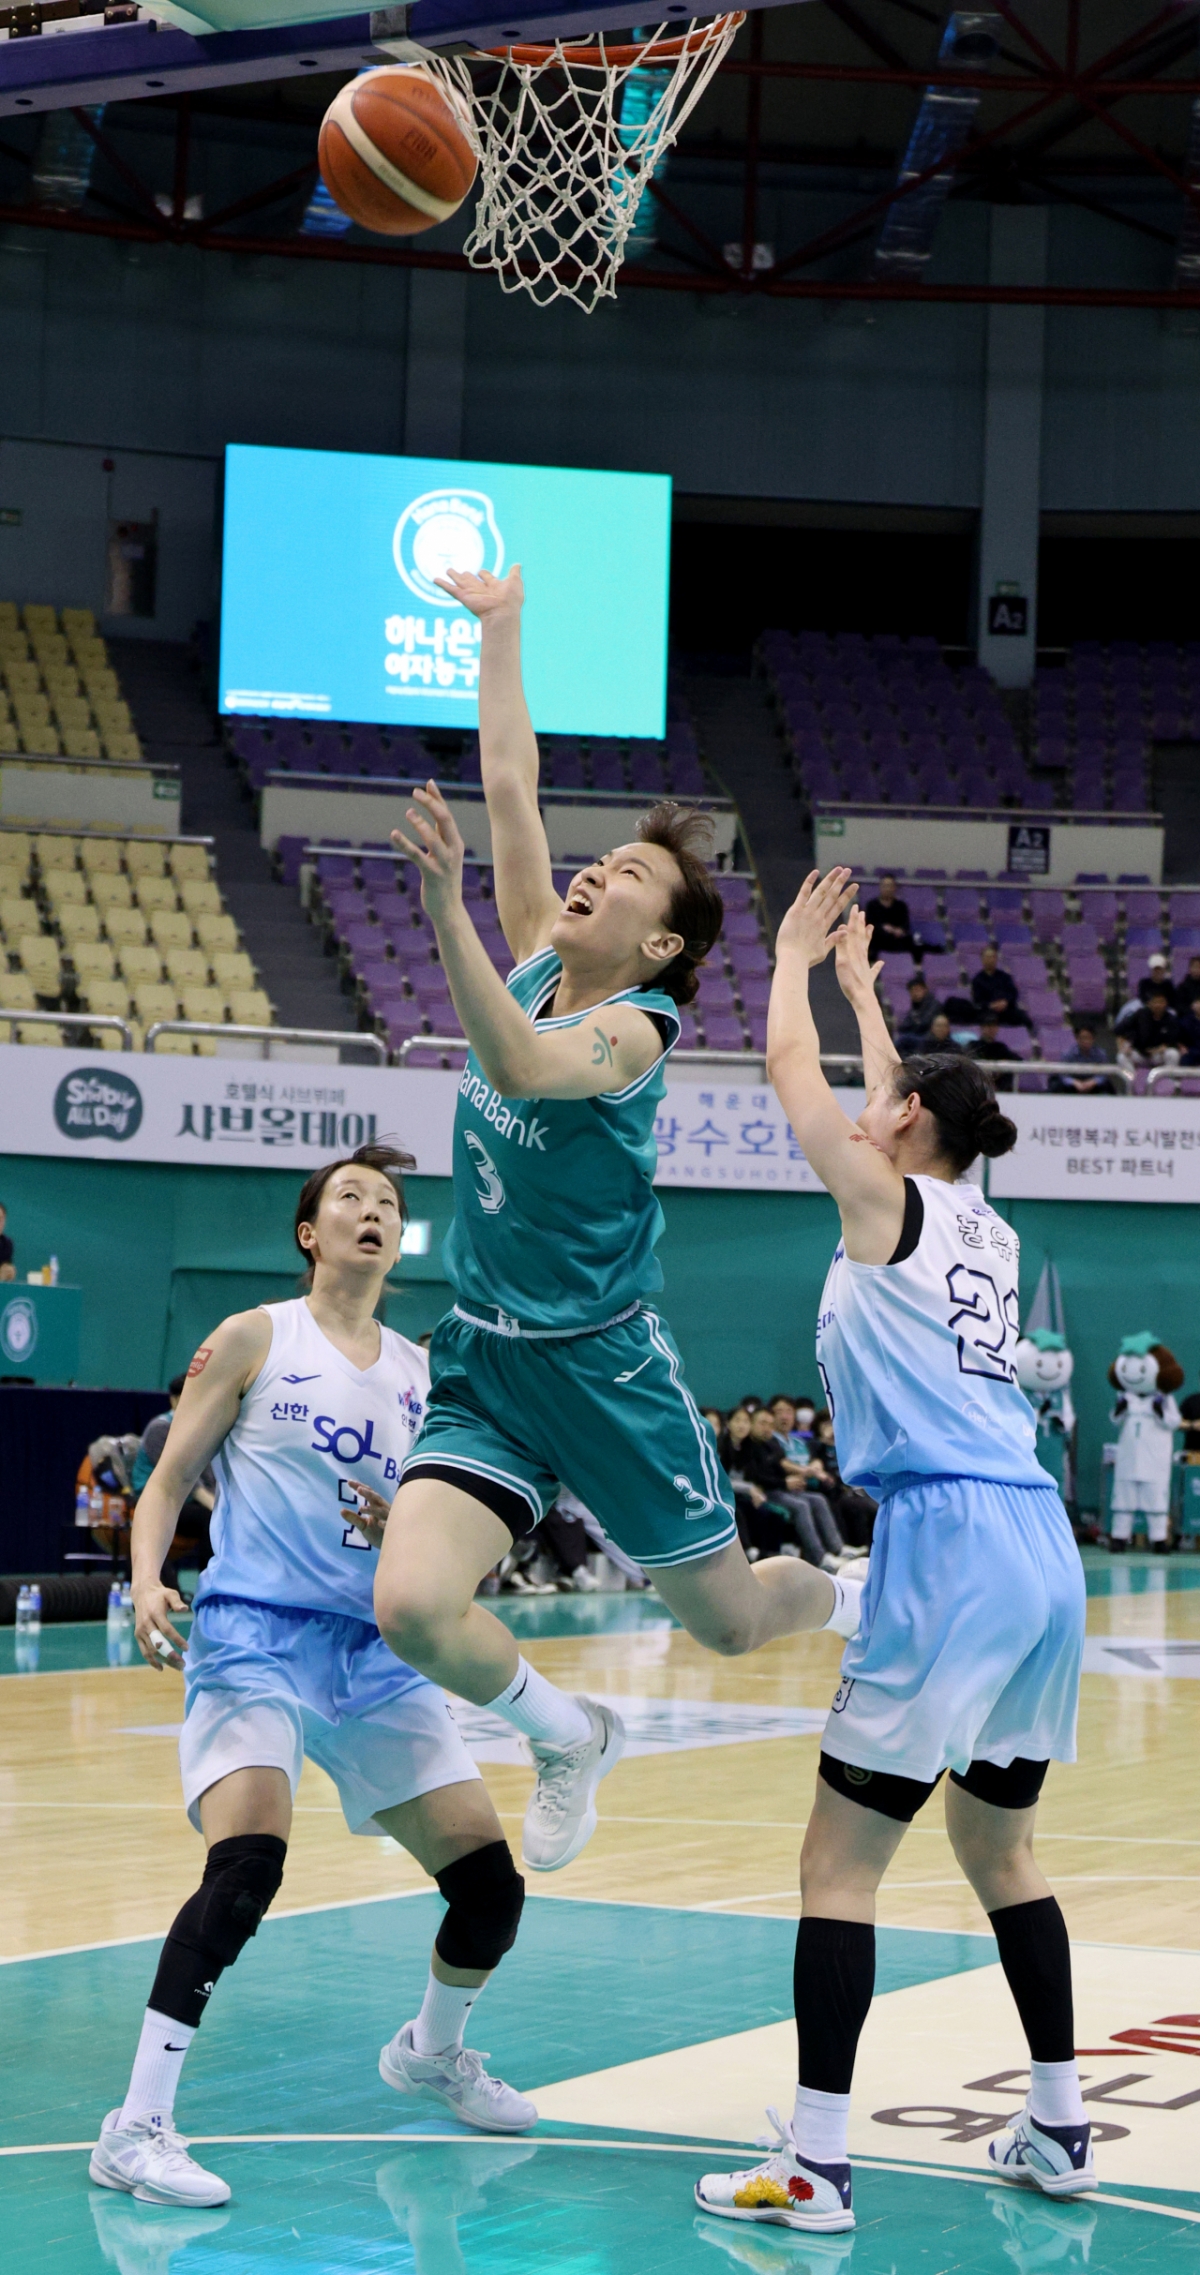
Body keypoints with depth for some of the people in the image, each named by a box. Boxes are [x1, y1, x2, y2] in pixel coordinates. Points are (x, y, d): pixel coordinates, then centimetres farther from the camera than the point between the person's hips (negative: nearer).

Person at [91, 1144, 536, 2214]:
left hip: (378, 1651, 5)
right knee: (247, 1866, -28)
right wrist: (148, 1583, -18)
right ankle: (136, 2130, -22)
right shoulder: (255, 1340, 2)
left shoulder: (423, 1371, 14)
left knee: (491, 1884, 4)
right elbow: (167, 1484, 1)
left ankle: (433, 2049, 36)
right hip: (255, 1633, -5)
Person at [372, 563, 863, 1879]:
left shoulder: (635, 1027, -16)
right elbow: (510, 787, 4)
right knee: (412, 1609, -17)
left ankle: (868, 1598, 46)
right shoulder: (538, 958, 2)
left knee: (729, 1620, 10)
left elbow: (520, 1067, -38)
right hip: (481, 1364, 5)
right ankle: (568, 1739, 13)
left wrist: (446, 909, -49)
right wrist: (498, 630, 3)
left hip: (602, 1365, -5)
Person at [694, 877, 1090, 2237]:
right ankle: (1059, 2129, 23)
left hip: (949, 1546, -8)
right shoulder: (985, 1229, 18)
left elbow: (789, 1066, 8)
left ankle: (816, 2163, -7)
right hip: (1041, 1552, 8)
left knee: (840, 1862, -4)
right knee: (998, 1847, 20)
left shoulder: (886, 1200, -1)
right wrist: (863, 988, 48)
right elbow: (906, 1109, 37)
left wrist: (798, 956, 25)